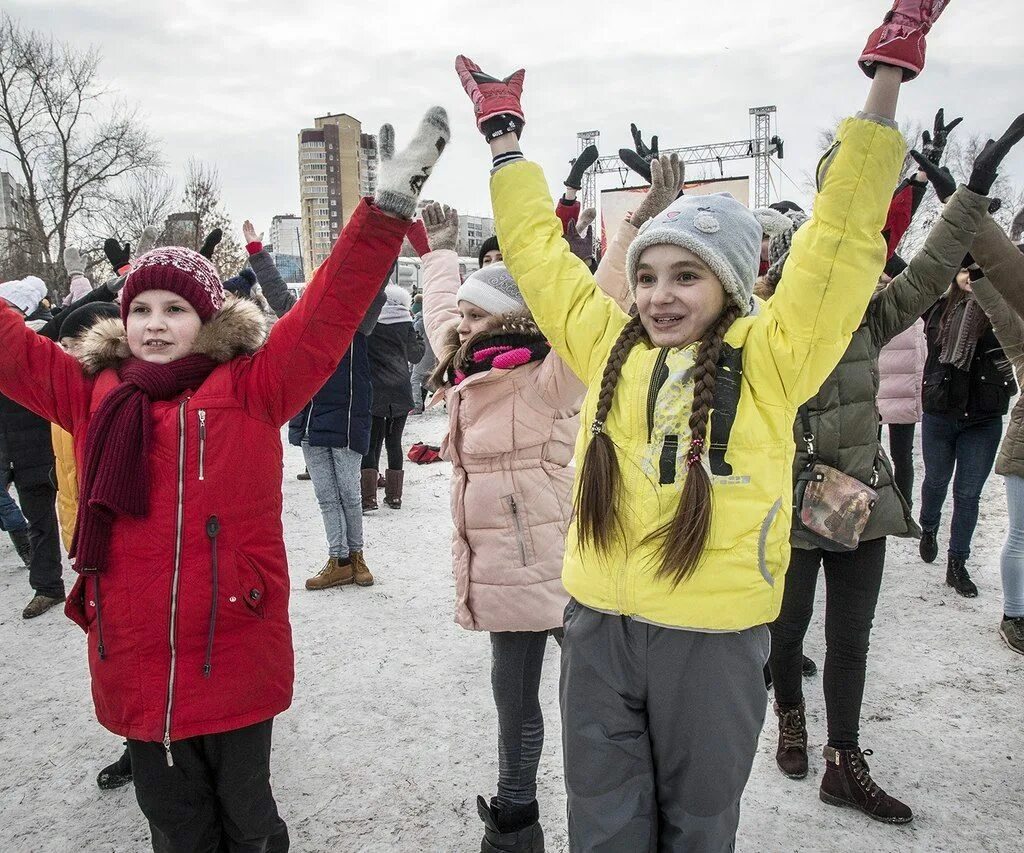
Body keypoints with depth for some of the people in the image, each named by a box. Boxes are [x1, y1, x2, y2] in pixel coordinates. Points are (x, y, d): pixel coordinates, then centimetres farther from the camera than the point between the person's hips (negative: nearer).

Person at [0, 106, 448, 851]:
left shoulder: (253, 389, -8)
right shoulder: (92, 394, 2)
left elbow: (327, 315, -16)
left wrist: (387, 211, -23)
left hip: (236, 664, -3)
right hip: (135, 671, 3)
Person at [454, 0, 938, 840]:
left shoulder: (768, 358, -6)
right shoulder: (609, 348, 2)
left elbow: (841, 233, -8)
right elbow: (537, 247, 8)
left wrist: (887, 74, -8)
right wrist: (503, 132, 13)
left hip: (714, 639, -2)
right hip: (598, 627, 3)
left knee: (698, 825, 20)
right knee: (605, 827, 19)